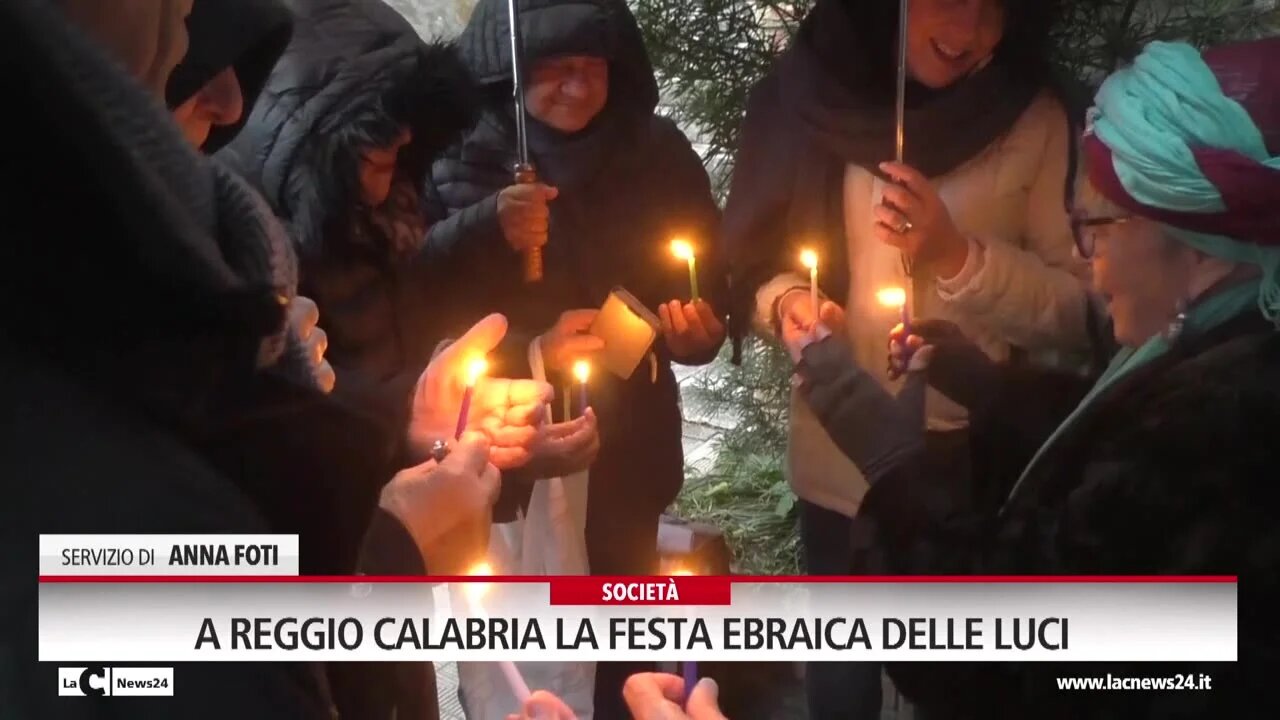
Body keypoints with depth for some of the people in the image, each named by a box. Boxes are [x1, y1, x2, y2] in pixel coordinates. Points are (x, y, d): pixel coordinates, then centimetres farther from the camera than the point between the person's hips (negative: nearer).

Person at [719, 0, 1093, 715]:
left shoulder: (1035, 119, -10)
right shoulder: (810, 99, -5)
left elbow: (1079, 312, -10)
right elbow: (756, 264, 2)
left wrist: (961, 257, -24)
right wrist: (785, 298, -19)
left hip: (976, 467, -1)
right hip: (841, 464, 1)